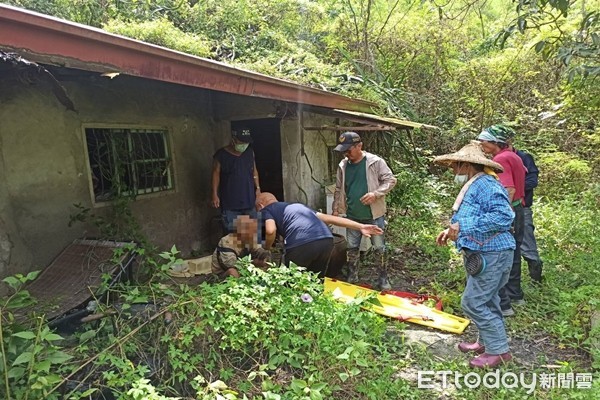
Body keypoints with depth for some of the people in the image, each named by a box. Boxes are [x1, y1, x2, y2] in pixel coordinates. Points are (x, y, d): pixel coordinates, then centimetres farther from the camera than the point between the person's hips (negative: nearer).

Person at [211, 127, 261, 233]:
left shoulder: (250, 152, 5)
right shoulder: (221, 155, -6)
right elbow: (216, 174, -2)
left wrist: (257, 188, 7)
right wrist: (215, 194, -5)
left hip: (249, 201, 3)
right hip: (229, 204, -3)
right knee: (232, 233, 0)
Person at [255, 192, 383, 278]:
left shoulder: (267, 210, 22)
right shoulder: (297, 205, 36)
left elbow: (271, 231, -1)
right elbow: (329, 218, 28)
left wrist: (267, 249, 20)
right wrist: (360, 226, 24)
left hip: (300, 245, -6)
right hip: (327, 240, 6)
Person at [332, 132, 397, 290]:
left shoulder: (375, 161, -12)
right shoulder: (343, 166, 2)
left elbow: (390, 180, -9)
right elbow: (339, 190, 10)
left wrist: (375, 194, -23)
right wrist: (335, 209, 8)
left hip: (374, 215, -3)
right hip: (352, 216, 4)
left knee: (379, 248, 9)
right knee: (352, 248, 12)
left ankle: (383, 278, 26)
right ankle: (352, 278, 29)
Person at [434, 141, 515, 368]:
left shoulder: (485, 185, -19)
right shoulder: (473, 186, 14)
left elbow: (503, 216, -30)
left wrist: (463, 226, -28)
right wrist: (452, 230, 8)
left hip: (491, 255, -11)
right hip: (480, 254, 11)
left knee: (473, 303, -5)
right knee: (486, 302, 20)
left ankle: (499, 350, 10)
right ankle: (487, 342, 36)